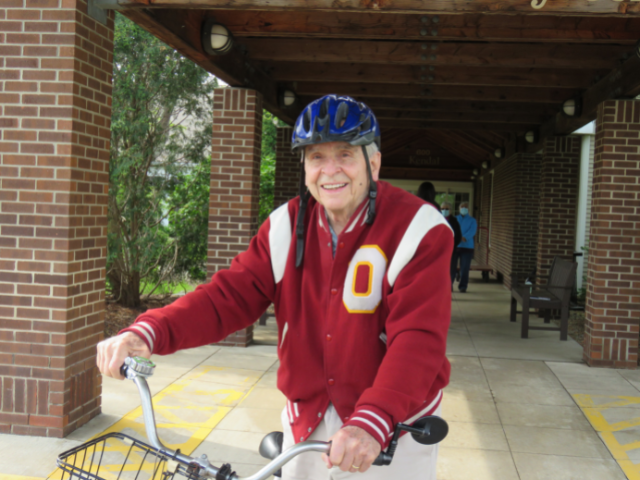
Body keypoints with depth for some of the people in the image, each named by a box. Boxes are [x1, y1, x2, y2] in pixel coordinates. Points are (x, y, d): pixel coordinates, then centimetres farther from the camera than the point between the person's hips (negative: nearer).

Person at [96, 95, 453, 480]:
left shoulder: (418, 231, -17)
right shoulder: (288, 226, -3)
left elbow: (417, 339, -27)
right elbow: (230, 295, -11)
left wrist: (371, 423, -41)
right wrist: (148, 333, -27)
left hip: (394, 428, -3)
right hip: (308, 425, 4)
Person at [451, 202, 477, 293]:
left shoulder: (472, 220, 11)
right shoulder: (454, 219, 16)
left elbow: (472, 231, -7)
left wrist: (464, 238, -27)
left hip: (467, 247, -1)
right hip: (454, 245, 1)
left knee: (464, 268, -3)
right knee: (451, 266, -2)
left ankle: (463, 286, 8)